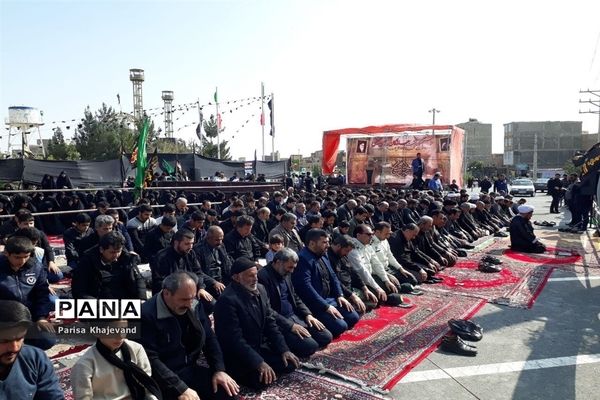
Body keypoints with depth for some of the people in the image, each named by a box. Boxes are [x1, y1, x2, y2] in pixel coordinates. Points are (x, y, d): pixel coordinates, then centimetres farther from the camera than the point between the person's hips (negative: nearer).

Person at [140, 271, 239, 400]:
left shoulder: (195, 306, 0)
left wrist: (219, 369, -6)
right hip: (163, 380, -5)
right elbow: (151, 360, -22)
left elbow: (209, 338, 7)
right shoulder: (147, 315, -20)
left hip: (191, 370, 5)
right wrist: (180, 388, -27)